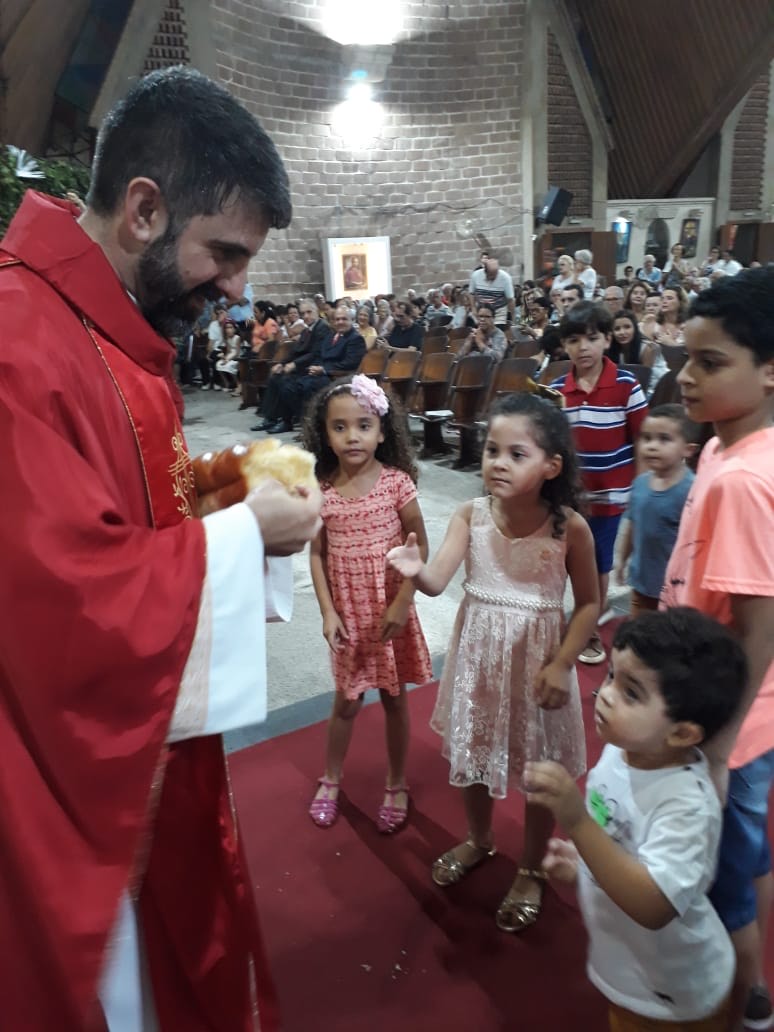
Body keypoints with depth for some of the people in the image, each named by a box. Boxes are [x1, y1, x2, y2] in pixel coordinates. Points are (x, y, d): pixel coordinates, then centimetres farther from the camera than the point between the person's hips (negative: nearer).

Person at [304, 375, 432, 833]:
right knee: (347, 701, 16)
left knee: (395, 698, 15)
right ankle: (330, 782, 39)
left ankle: (397, 787, 35)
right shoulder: (321, 490, -7)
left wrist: (402, 603, -14)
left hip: (390, 610, -1)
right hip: (347, 612, 2)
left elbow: (420, 545, -9)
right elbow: (317, 554, -2)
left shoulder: (397, 482, -14)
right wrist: (328, 612, -8)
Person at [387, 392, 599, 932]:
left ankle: (531, 870, 40)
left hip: (537, 655, -2)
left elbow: (589, 604, -7)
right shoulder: (471, 515, -11)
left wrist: (561, 663, -14)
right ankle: (479, 840, 50)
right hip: (477, 651, 3)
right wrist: (415, 569, -43)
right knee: (472, 754, 21)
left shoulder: (570, 527, -16)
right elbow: (436, 581, -21)